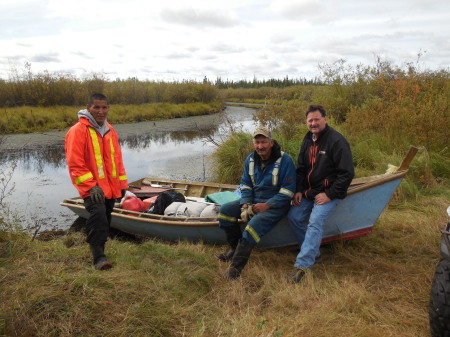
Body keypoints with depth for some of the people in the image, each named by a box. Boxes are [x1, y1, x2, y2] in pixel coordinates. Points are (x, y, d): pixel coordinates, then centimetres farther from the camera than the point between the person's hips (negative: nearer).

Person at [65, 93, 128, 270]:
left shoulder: (109, 130, 12)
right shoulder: (78, 131, -10)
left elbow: (117, 159, 18)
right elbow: (75, 164, -14)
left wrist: (122, 183, 14)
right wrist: (90, 186, -20)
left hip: (110, 187, 7)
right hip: (92, 189, -7)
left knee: (105, 220, 12)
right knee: (98, 214, -24)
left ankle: (99, 251, 29)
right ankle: (99, 257, -13)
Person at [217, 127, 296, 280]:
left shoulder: (284, 160, -14)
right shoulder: (250, 160, 5)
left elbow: (287, 191, -16)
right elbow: (245, 185, 8)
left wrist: (266, 206, -21)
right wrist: (245, 205, -10)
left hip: (275, 204, -7)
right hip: (254, 200, 7)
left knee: (254, 225, -31)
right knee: (225, 210, -8)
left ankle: (236, 267, -22)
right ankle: (236, 248, 5)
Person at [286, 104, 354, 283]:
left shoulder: (336, 141, -14)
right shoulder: (308, 139, 10)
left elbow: (347, 173, -16)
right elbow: (301, 168, 14)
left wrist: (330, 195, -18)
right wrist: (299, 190, 1)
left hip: (329, 192, -8)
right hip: (309, 191, 8)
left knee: (315, 222, -23)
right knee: (294, 216, -5)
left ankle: (302, 266, -22)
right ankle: (313, 252, 12)